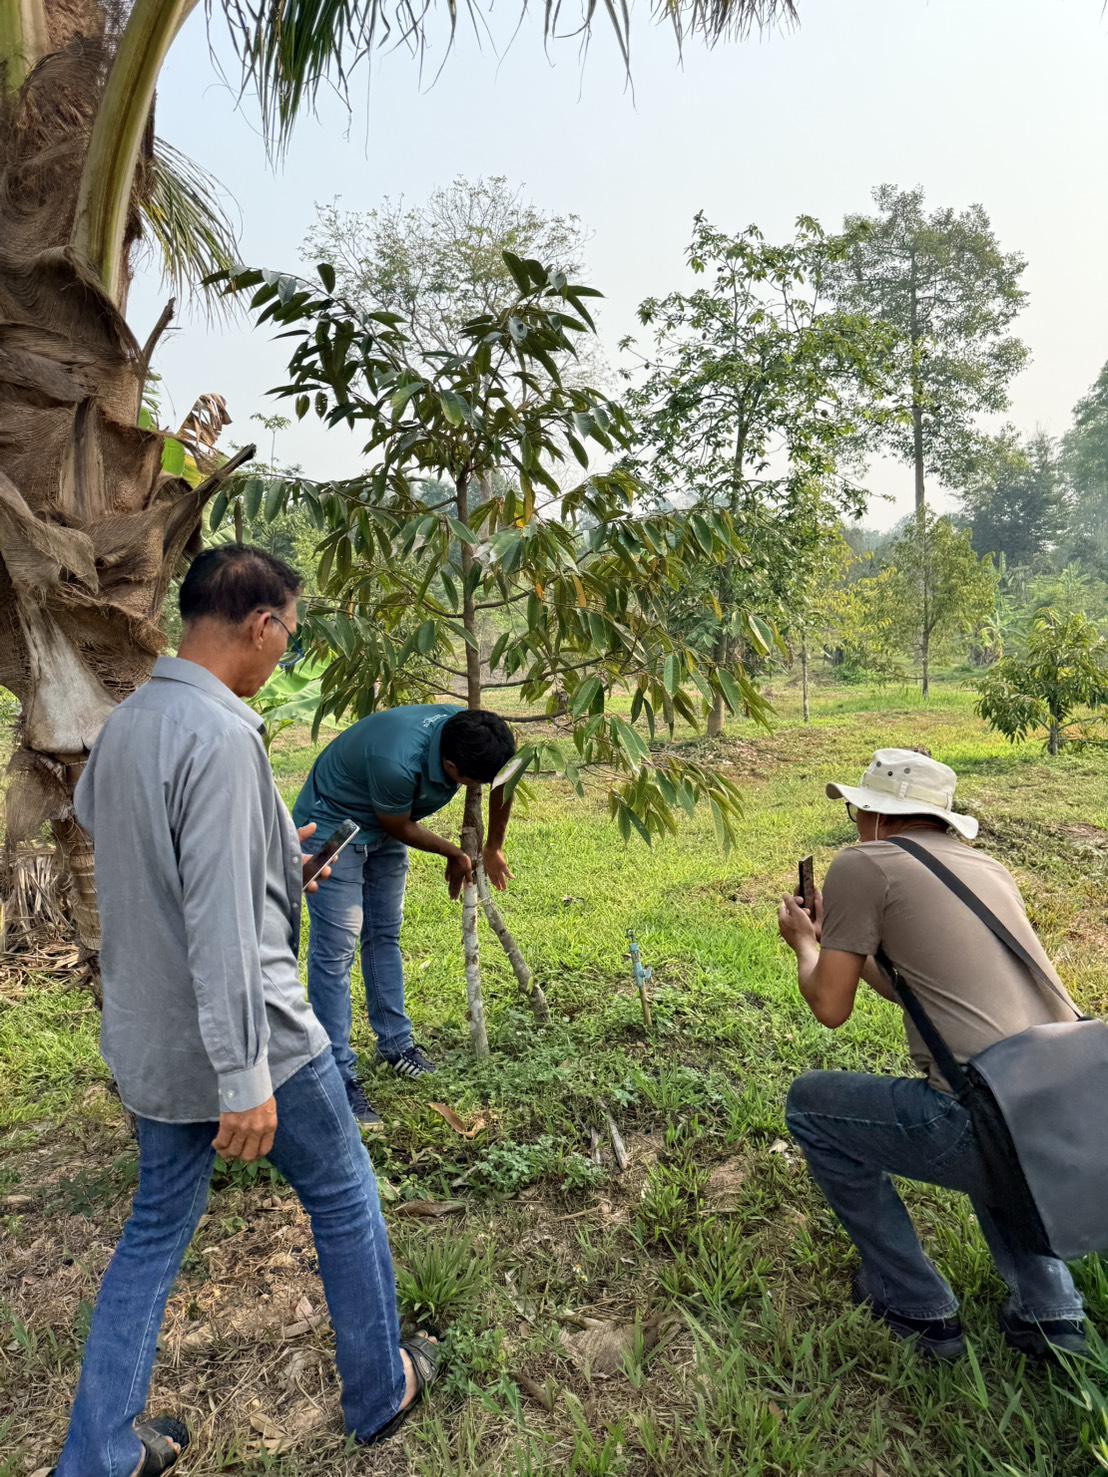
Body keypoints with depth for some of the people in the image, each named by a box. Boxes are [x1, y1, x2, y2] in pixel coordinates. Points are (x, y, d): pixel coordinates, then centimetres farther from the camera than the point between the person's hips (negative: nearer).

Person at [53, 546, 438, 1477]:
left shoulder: (122, 725, 3)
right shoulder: (221, 736, -25)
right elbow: (221, 925, -28)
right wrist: (246, 1078, -23)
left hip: (150, 1041, 8)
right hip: (244, 1037, -8)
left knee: (156, 1231, 23)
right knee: (345, 1204, 15)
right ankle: (381, 1392, 35)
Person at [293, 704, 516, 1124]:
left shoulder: (473, 735, -20)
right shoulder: (398, 760, -41)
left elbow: (501, 784, 3)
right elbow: (400, 828, -20)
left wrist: (493, 850, 13)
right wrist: (455, 855, -5)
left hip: (382, 827, 7)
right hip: (333, 824, -7)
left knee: (385, 934, 14)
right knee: (335, 949, -7)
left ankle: (394, 1041, 27)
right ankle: (338, 1077, 0)